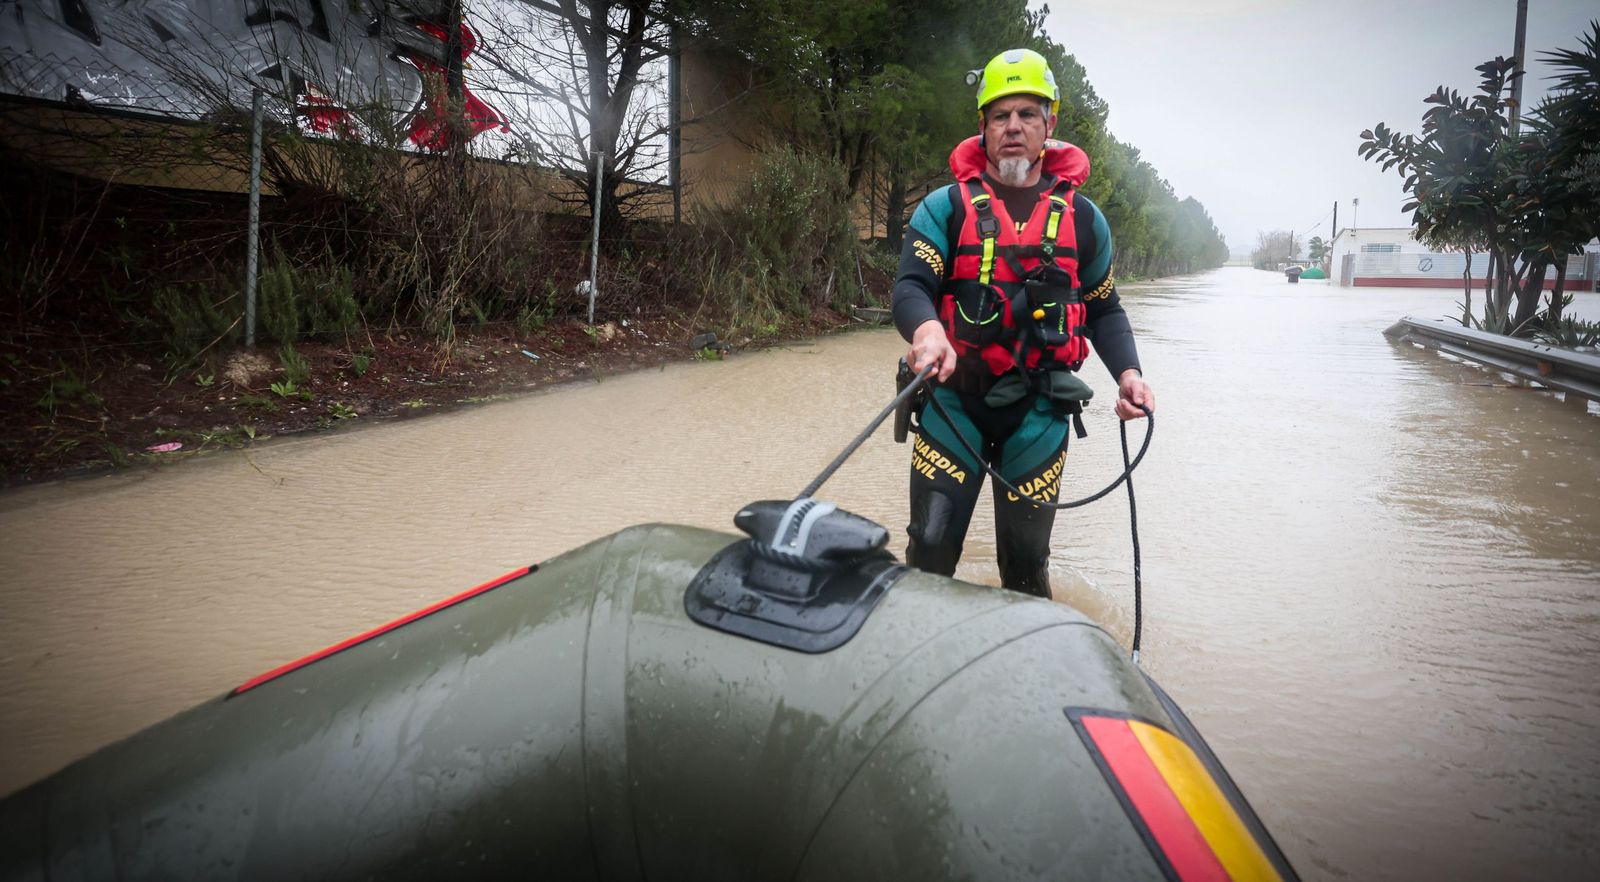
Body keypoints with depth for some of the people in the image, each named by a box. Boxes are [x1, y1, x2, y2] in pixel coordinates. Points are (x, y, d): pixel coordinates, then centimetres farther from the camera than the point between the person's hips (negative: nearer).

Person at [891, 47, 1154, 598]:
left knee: (1026, 557, 10)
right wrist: (926, 330, -35)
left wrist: (1127, 372, 0)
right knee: (930, 548, -3)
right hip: (954, 396, -1)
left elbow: (1103, 309, 17)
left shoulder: (1082, 218, 9)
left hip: (1039, 408, 2)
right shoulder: (944, 208, 1)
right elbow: (911, 287, -11)